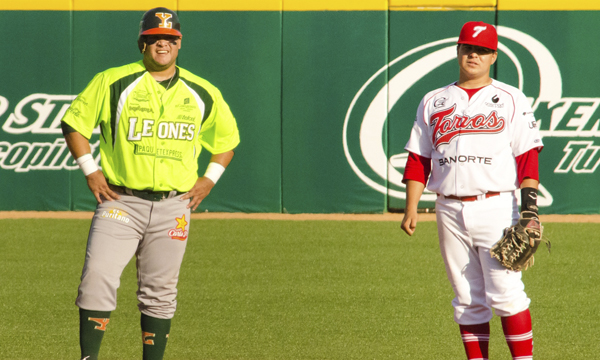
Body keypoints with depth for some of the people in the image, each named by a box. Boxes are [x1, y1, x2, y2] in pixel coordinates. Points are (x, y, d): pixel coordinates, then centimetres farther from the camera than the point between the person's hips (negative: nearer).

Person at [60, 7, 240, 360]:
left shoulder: (203, 93, 8)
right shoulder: (113, 82, -1)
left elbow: (227, 139, 22)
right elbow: (74, 123, 5)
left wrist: (209, 179, 9)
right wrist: (91, 171, -2)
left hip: (173, 207, 2)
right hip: (120, 201, -2)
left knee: (160, 293, 5)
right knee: (98, 278, -15)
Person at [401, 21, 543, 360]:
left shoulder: (511, 100, 5)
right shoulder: (433, 103, 14)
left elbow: (528, 157, -1)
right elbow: (418, 160, 12)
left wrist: (530, 206, -12)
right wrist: (411, 208, 2)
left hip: (496, 208, -3)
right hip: (450, 213, 3)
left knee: (506, 292, -11)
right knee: (467, 299, 5)